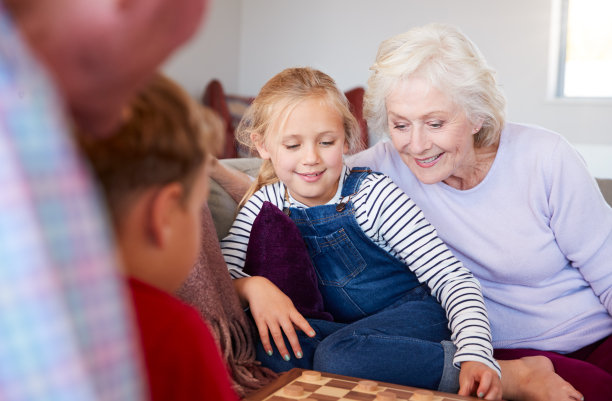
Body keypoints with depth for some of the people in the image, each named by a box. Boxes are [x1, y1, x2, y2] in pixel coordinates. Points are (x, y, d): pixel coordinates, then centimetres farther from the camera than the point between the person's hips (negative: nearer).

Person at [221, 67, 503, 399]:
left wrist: (476, 355, -33)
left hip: (415, 312, -4)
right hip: (344, 324, 5)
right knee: (270, 344, -23)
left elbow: (452, 278, -19)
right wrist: (252, 286, -31)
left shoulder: (374, 194, -16)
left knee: (339, 356, -34)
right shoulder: (265, 204, -3)